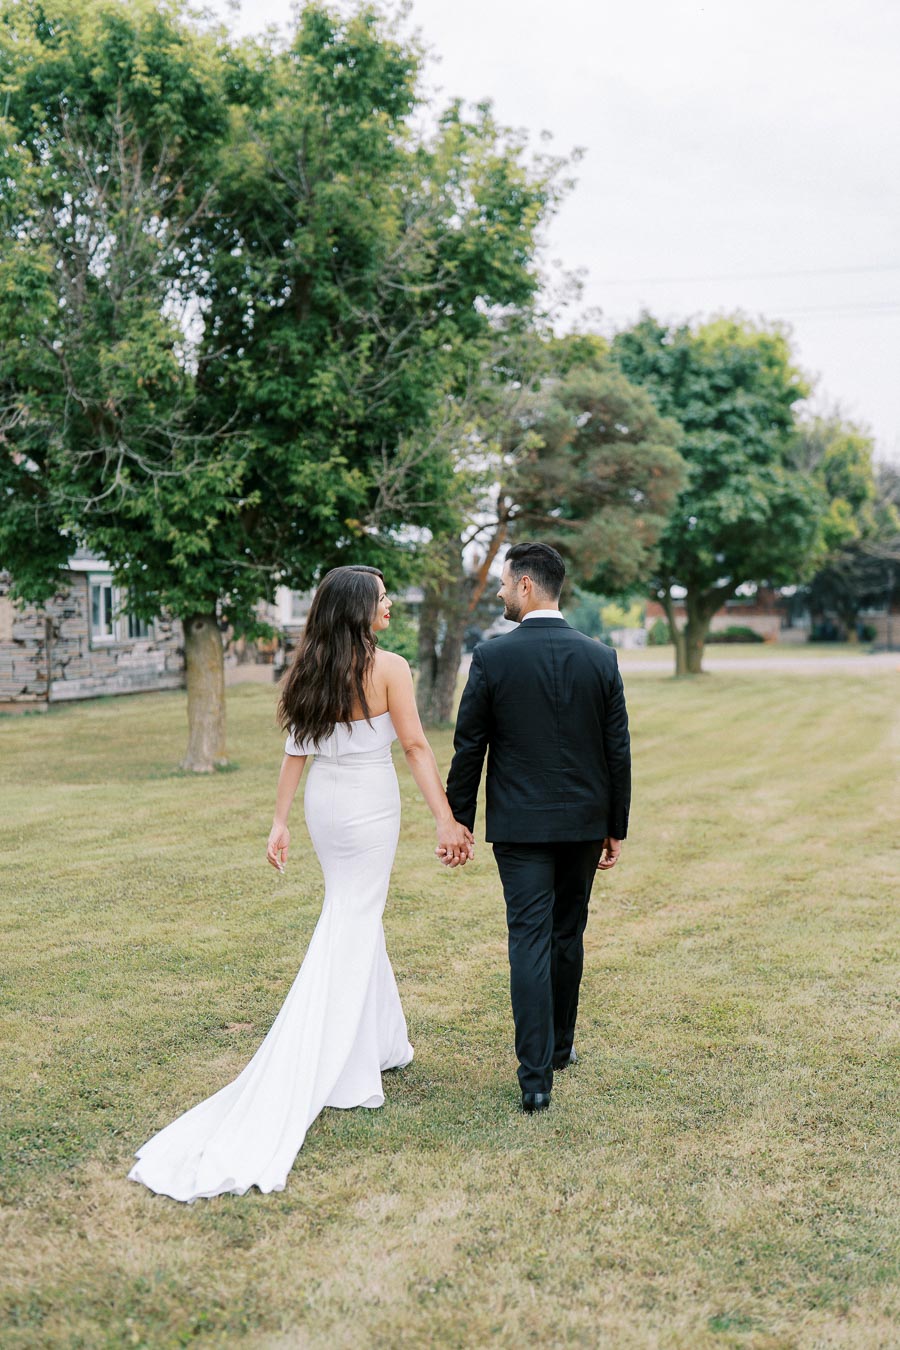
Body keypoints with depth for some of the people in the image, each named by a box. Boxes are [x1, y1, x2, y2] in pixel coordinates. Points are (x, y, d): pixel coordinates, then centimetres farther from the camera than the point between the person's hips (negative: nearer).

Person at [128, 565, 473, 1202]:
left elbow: (296, 750, 4)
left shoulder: (310, 670, 2)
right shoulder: (389, 667, -13)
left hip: (324, 802, 6)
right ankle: (311, 1074, 0)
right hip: (370, 804, -6)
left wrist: (280, 822, 8)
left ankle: (379, 1041, 32)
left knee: (358, 916, 20)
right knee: (351, 926, 0)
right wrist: (446, 820, -11)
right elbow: (416, 747, -14)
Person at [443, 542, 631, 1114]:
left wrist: (459, 821, 5)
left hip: (520, 824, -3)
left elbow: (468, 749, -5)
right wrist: (616, 828, 10)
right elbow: (618, 751, 1)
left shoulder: (492, 657, -9)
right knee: (568, 936, 18)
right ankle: (559, 1046, 33)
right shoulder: (601, 657, -1)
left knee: (530, 941, -1)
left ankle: (537, 1077, -4)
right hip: (585, 822, 3)